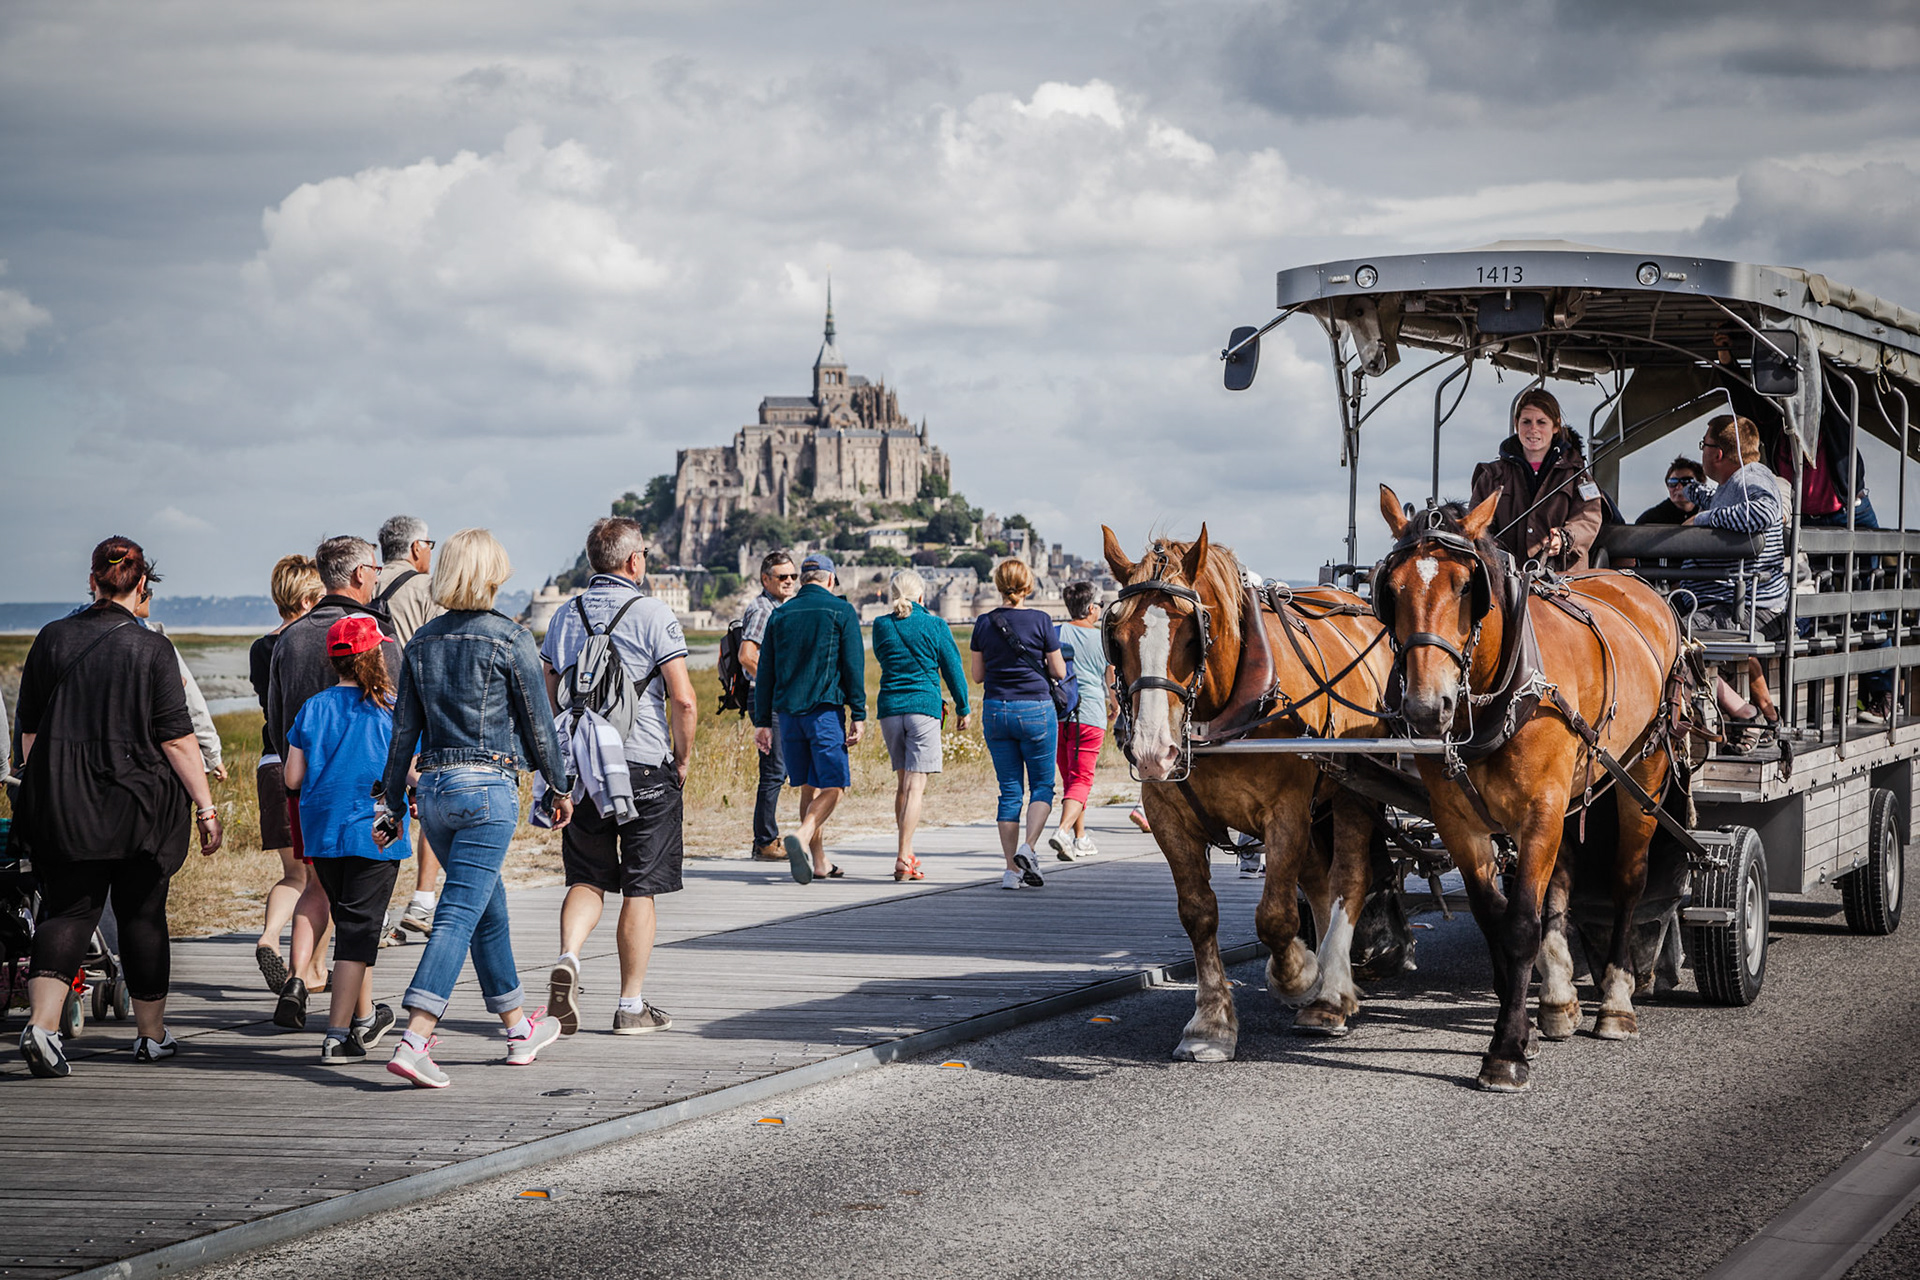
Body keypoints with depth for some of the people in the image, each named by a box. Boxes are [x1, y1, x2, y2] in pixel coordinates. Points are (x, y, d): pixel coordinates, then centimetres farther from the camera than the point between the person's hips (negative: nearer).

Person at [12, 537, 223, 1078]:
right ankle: (151, 1034, 22)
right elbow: (177, 739, -10)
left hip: (61, 804, 2)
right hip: (137, 804, -2)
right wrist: (206, 807, -5)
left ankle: (42, 1021, -18)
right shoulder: (151, 649, -9)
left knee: (67, 910, 3)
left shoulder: (52, 639, 2)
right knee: (142, 913, 11)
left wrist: (38, 789, 19)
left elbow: (29, 728, 8)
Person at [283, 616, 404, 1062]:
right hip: (375, 833, -4)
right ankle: (338, 1034, -9)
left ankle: (364, 1017, 33)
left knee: (350, 922, 19)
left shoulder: (313, 708, 2)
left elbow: (293, 778, 1)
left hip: (323, 835, 4)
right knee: (358, 929, -2)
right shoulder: (391, 710, -7)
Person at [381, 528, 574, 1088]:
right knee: (460, 914, -10)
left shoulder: (422, 642, 8)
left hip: (434, 786, 6)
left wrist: (392, 801, 15)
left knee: (490, 908, 20)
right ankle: (414, 1041, -22)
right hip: (488, 787, -6)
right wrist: (560, 787, 8)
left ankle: (518, 1028, 32)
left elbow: (404, 731, 10)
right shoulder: (510, 639, -7)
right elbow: (537, 723, -3)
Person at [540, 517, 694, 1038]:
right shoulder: (653, 615, -8)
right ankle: (632, 1004, 8)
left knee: (587, 878, 12)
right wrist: (683, 760, 1)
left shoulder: (566, 616, 8)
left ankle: (568, 957, -15)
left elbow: (545, 697, 10)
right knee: (640, 888, 5)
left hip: (580, 763, 4)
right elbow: (683, 700, -13)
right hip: (644, 765, -4)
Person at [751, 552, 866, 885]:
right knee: (834, 785, -4)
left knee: (810, 786, 13)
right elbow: (853, 666, -6)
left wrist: (762, 722, 15)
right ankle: (803, 837, -29)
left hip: (788, 711, 5)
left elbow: (765, 673, 12)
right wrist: (859, 715, -5)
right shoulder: (841, 611, 0)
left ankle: (819, 862, 14)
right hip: (825, 709, -5)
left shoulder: (780, 615, 12)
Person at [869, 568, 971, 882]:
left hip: (890, 708, 3)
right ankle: (904, 859, -15)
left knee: (902, 783, 15)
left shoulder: (881, 626, 4)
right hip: (924, 707, -3)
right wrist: (963, 709, 14)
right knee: (916, 785, -6)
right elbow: (953, 668, 3)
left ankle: (908, 853, 18)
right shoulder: (935, 626, -3)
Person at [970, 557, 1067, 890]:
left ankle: (1012, 869, 4)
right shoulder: (1040, 621, -8)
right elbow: (1059, 672, -4)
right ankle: (1027, 847, -14)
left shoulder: (984, 623, -1)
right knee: (1042, 784, 9)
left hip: (995, 712, 3)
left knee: (1010, 790, 8)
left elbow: (978, 674, 5)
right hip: (1036, 710, -3)